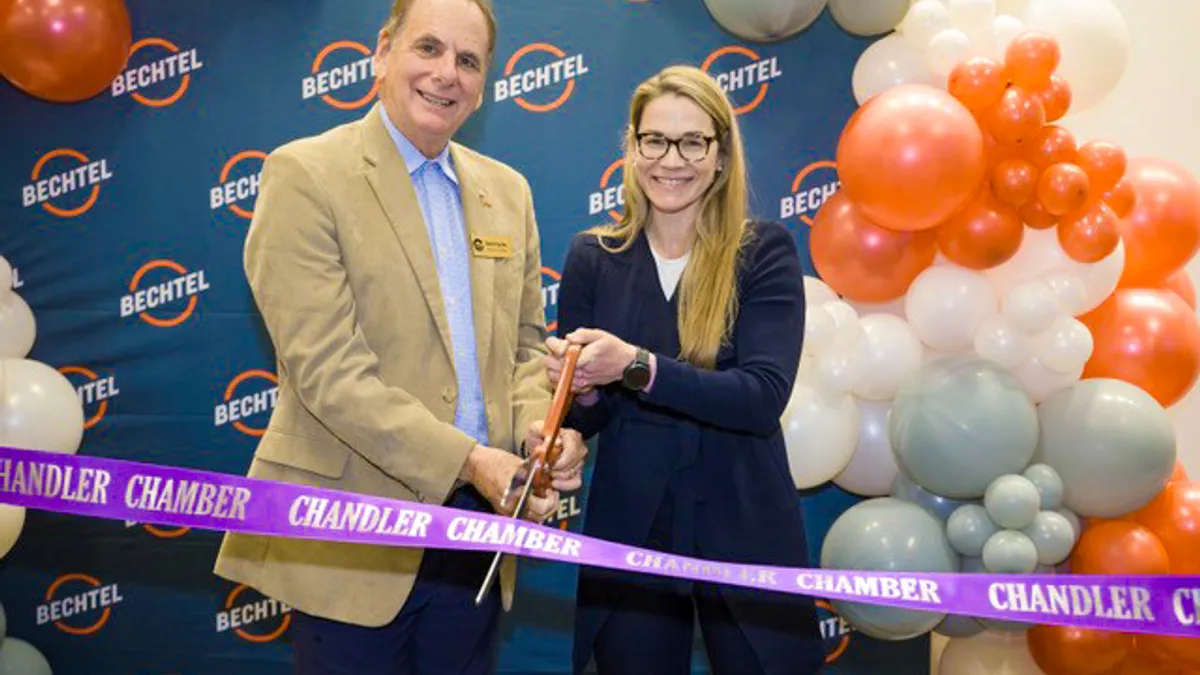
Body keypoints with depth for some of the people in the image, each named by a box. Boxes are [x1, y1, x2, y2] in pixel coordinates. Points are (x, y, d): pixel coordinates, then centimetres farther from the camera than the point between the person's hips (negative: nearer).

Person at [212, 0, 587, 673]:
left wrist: (542, 425, -8)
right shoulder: (305, 175, -7)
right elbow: (327, 367, -16)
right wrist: (466, 461, -20)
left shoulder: (507, 190, 11)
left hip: (477, 529, 5)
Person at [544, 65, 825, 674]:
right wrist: (582, 389, -21)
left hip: (745, 532, -1)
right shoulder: (592, 257, -1)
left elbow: (764, 397, -18)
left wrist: (636, 366, -28)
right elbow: (586, 419, 2)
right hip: (628, 531, 2)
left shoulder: (765, 252, -6)